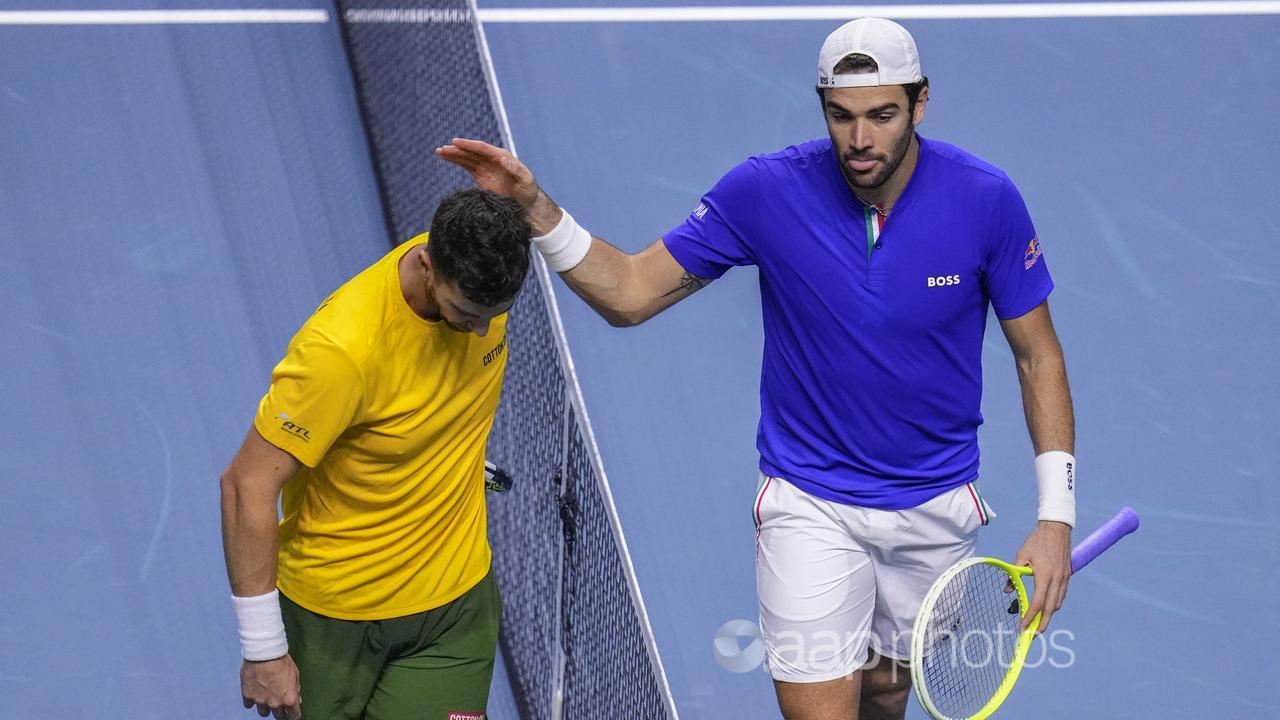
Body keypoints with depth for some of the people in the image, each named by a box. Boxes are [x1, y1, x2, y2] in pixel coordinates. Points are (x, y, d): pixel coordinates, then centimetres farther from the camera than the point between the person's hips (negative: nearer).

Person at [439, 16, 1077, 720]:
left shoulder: (986, 199, -15)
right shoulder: (765, 191, -15)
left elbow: (1038, 353, -4)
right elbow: (629, 292, -7)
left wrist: (1055, 515, -9)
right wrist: (536, 207, -22)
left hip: (937, 504, 2)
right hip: (809, 503, -1)